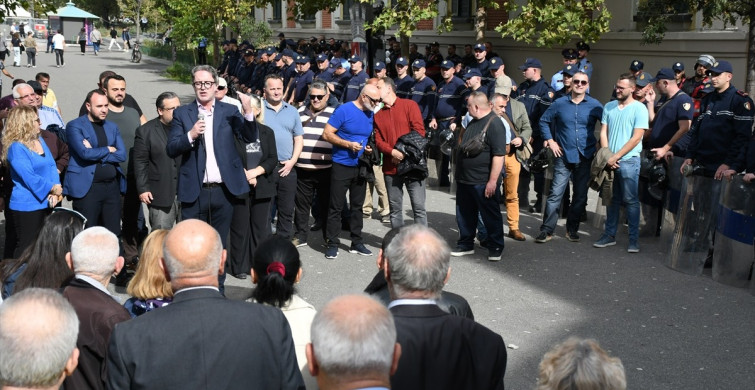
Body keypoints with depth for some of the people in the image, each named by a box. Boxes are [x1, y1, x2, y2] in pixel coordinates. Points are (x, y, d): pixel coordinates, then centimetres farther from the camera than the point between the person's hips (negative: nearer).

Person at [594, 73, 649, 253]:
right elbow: (603, 133, 8)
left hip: (628, 161, -4)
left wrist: (616, 156, -12)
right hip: (609, 161, 5)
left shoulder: (639, 108, -6)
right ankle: (609, 235, 18)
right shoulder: (609, 107, 9)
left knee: (631, 201, -2)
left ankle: (634, 238, 4)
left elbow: (636, 138, -10)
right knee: (612, 200, 11)